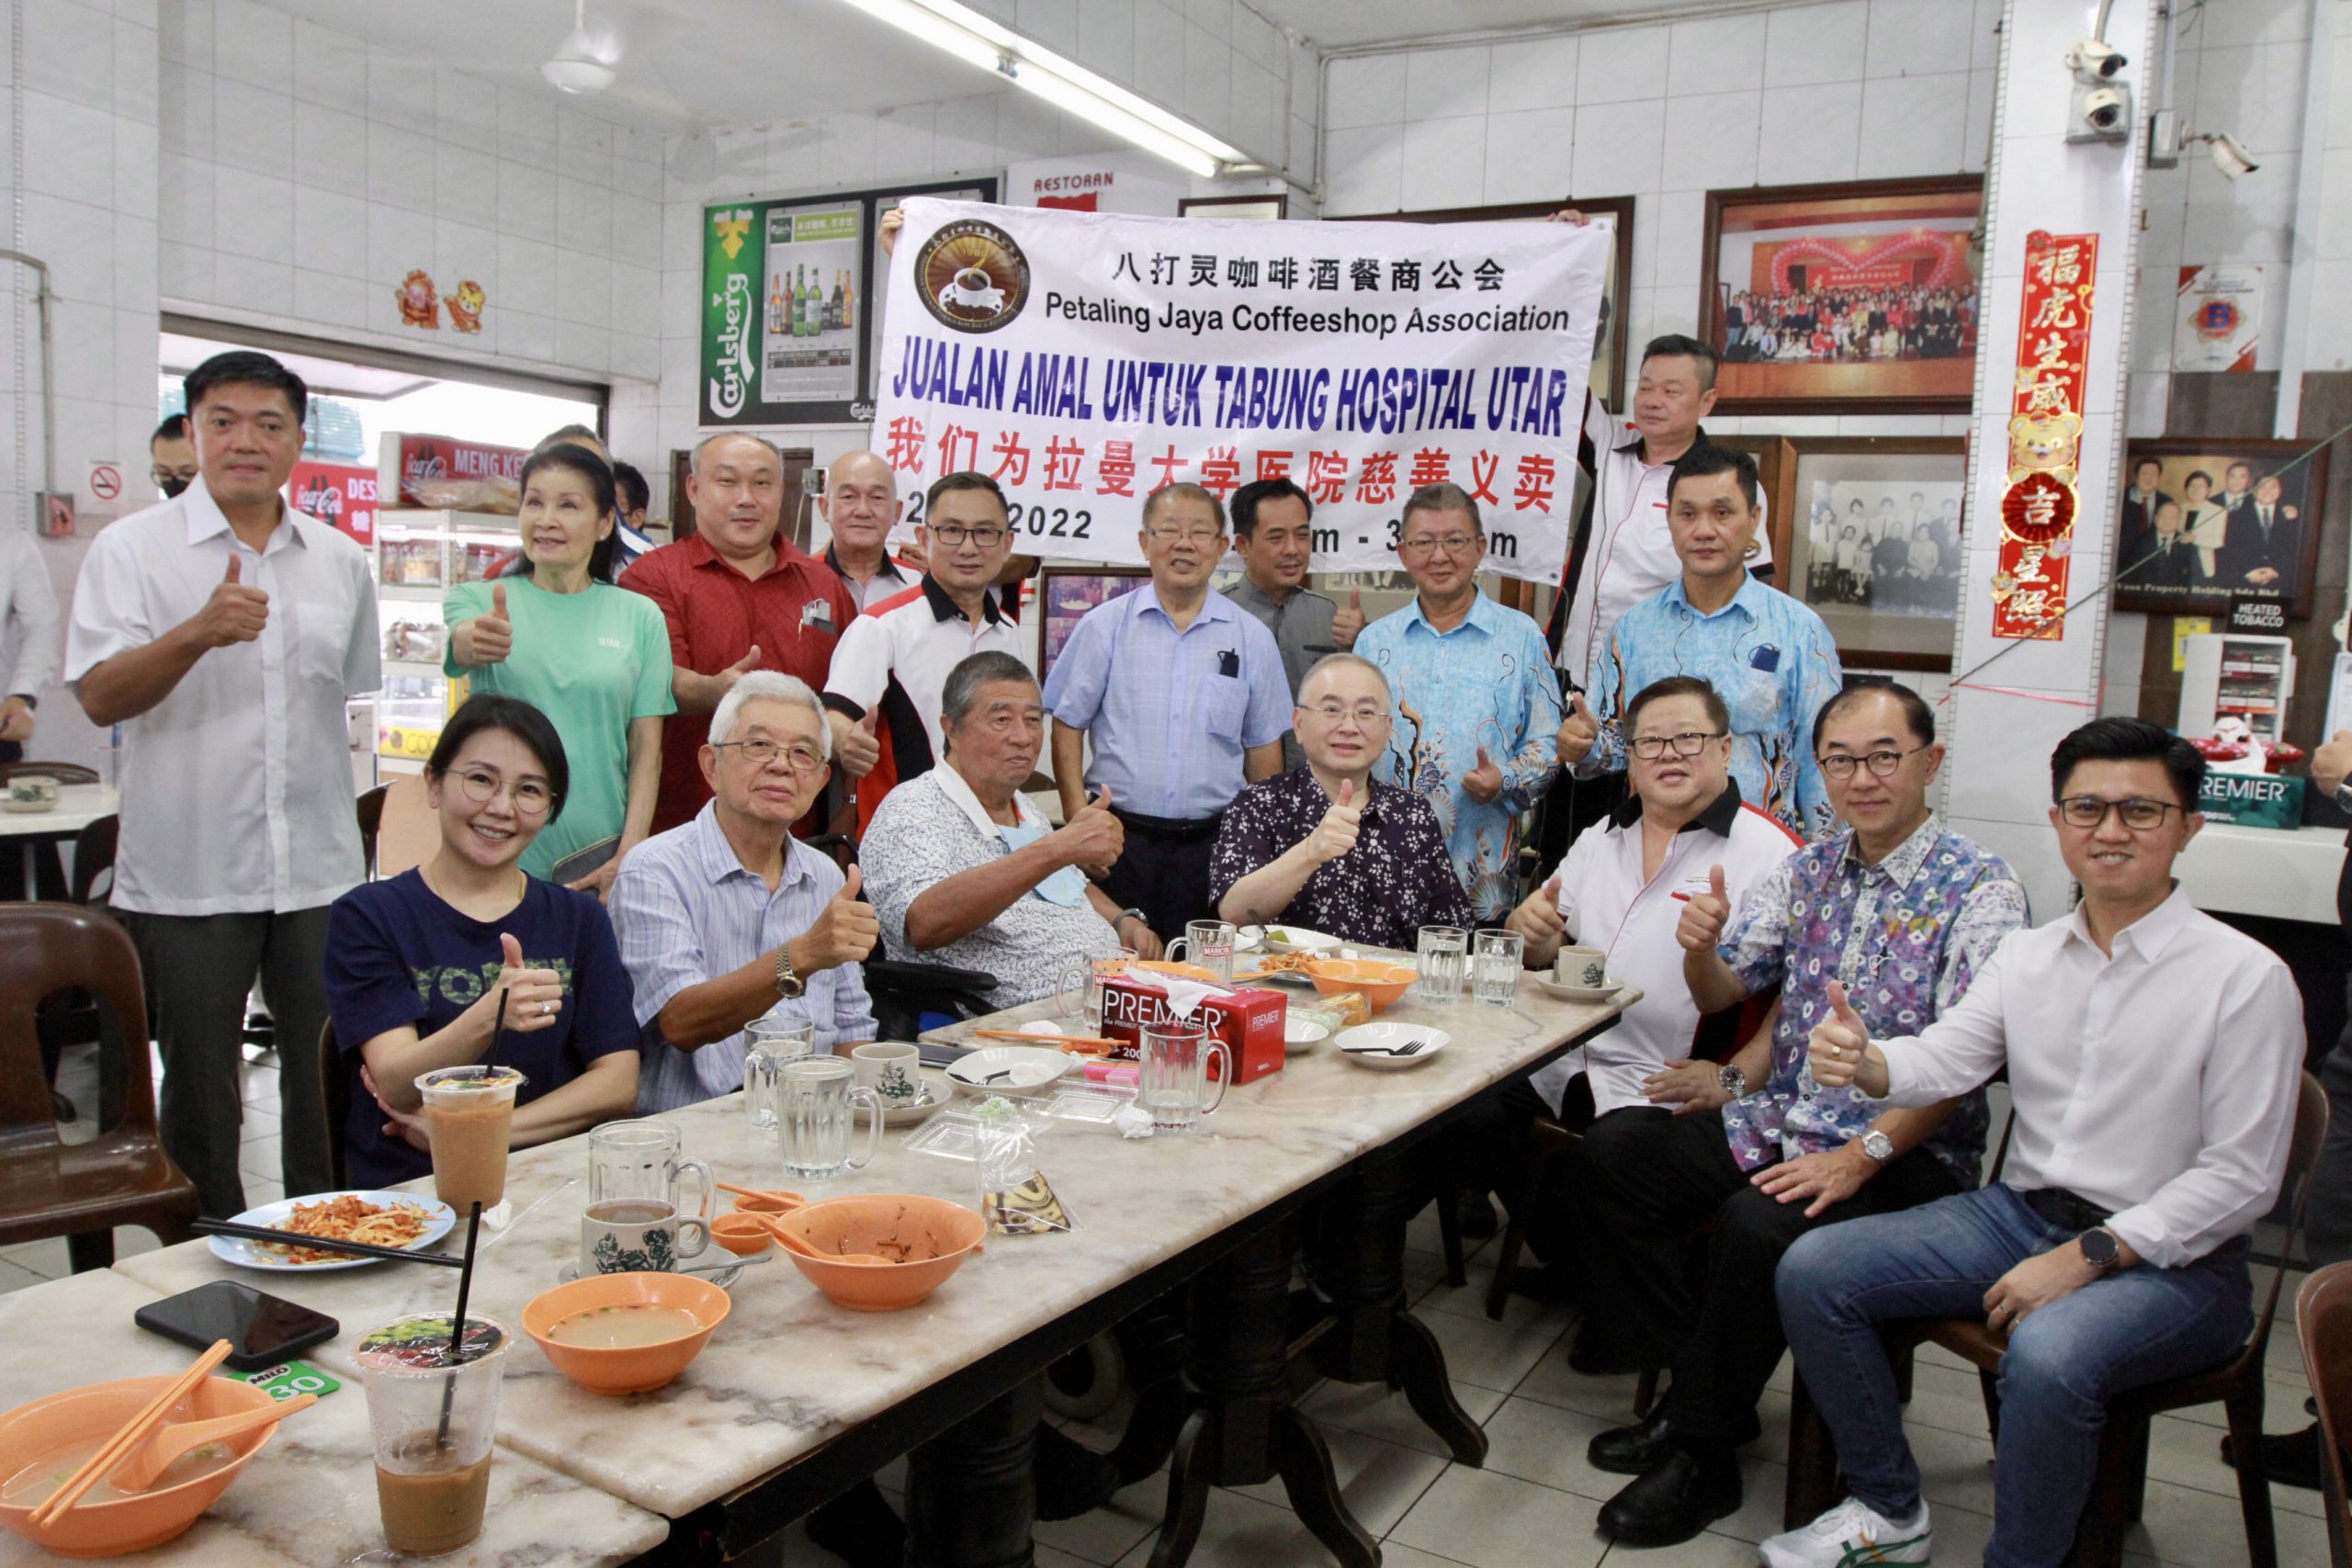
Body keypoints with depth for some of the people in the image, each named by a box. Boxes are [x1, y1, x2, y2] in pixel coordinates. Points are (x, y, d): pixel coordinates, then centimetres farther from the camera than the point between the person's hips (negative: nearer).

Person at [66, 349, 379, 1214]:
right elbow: (100, 697, -13)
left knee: (331, 1082, 9)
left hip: (321, 872, 3)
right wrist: (198, 633, -30)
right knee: (200, 1088, 9)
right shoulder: (131, 548, -2)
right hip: (186, 874, -3)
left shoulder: (341, 560, 9)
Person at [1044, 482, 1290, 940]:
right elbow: (1067, 727, 5)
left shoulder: (1253, 639, 8)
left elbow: (1264, 749, 11)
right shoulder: (1104, 627, 4)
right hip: (1118, 837, -1)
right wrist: (1080, 821, -4)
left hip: (1214, 843, 1)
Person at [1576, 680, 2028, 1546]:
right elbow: (1720, 992, 11)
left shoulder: (1979, 890, -11)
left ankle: (1702, 1454, -8)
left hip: (1904, 1151, -7)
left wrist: (1858, 1156, -26)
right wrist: (1700, 946, -13)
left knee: (1757, 1227, -32)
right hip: (1781, 1118, 7)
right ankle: (1702, 1385, 5)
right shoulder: (1809, 868, 9)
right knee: (1608, 1154, -8)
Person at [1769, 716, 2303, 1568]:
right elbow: (1943, 1058, -3)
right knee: (1812, 1271, -8)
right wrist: (1862, 1061, -28)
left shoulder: (2246, 976, -10)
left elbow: (2241, 1178, -13)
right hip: (2019, 1212, 6)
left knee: (2047, 1354, -36)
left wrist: (2083, 1259, -19)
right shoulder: (2027, 956, 7)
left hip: (2168, 1258, -5)